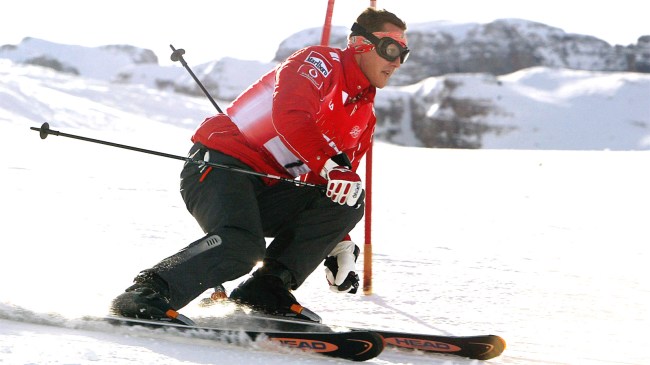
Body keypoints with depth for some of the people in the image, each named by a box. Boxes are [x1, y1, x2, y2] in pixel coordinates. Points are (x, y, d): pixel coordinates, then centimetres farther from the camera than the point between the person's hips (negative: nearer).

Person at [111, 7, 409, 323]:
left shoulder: (364, 116, 19)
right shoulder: (319, 63, -5)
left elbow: (337, 188, 25)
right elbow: (289, 115, -25)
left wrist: (338, 245, 15)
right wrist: (330, 165, -32)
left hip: (267, 194, 8)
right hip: (221, 163, -8)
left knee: (350, 203, -11)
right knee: (241, 245, -34)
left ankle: (266, 289, -14)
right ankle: (147, 292, -25)